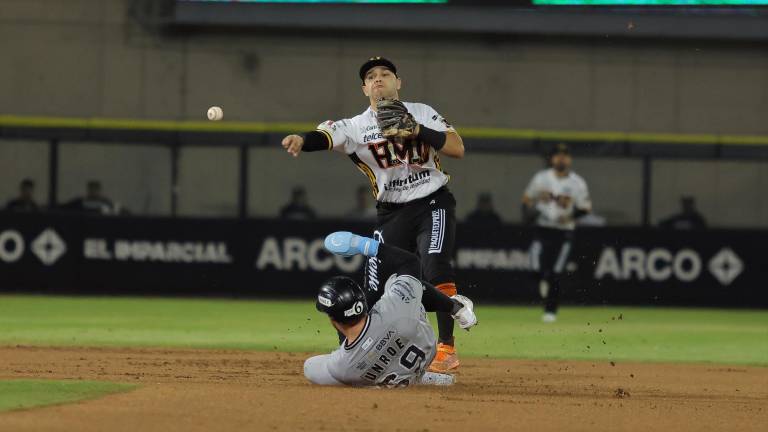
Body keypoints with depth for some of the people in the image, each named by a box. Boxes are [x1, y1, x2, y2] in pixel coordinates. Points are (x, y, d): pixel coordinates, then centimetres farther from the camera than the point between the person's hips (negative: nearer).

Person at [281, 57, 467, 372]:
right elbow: (326, 136, -20)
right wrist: (302, 140, -43)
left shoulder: (421, 113, 4)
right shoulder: (356, 126, 0)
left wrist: (417, 130, -18)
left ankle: (446, 347, -19)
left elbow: (457, 148, -6)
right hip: (391, 213, 2)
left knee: (435, 267, -24)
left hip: (433, 204, -2)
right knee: (375, 290, -3)